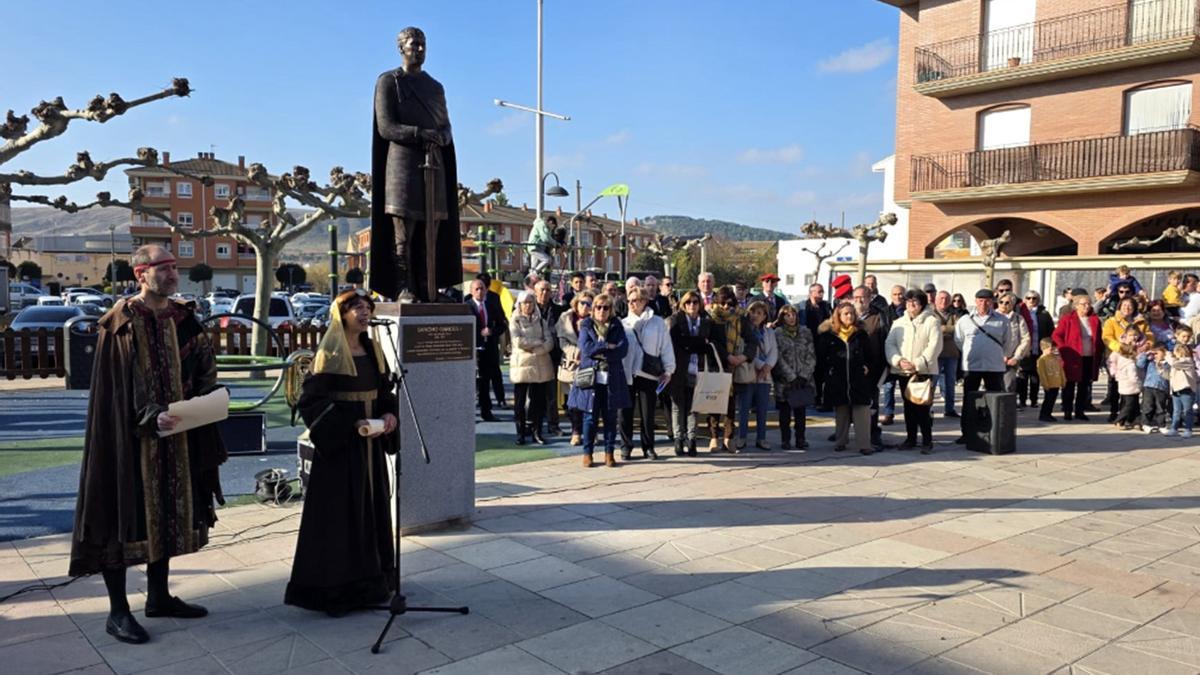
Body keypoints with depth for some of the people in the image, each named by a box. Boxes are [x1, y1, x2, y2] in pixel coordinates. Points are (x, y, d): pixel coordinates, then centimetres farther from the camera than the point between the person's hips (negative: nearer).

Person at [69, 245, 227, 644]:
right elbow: (114, 389, -14)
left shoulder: (183, 320, 7)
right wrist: (150, 418, -24)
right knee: (126, 517, 0)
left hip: (174, 437, 6)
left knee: (165, 514, 14)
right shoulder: (120, 323, -10)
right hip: (129, 438, -6)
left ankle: (159, 597, 28)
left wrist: (204, 401, -6)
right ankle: (117, 612, 11)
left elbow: (202, 372, 13)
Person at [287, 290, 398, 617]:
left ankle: (371, 580, 24)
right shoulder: (330, 353, -10)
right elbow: (311, 399, -14)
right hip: (339, 444, -7)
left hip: (371, 442, 7)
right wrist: (350, 424, -22)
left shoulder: (373, 349, 10)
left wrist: (389, 414, -5)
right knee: (340, 511, -2)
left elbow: (385, 390, 15)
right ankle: (335, 586, 8)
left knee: (372, 506, 12)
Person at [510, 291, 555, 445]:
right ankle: (521, 433, 7)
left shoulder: (541, 321, 12)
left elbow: (549, 343, 0)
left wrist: (532, 349, -12)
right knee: (520, 400, 0)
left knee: (538, 400, 3)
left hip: (540, 365, 2)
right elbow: (518, 341, -10)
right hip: (521, 364, -2)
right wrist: (538, 342, -7)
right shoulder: (515, 321, 5)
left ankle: (537, 432, 10)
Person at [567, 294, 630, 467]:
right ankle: (587, 453, 10)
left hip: (612, 379, 1)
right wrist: (608, 346, -11)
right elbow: (586, 347, -10)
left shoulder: (616, 326, 9)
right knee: (590, 417, 1)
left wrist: (600, 353, -12)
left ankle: (609, 452, 13)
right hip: (590, 377, -1)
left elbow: (623, 349, -6)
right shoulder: (586, 325, 7)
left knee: (610, 417, 5)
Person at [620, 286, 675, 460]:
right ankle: (626, 447, 16)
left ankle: (648, 447, 18)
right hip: (626, 374, 2)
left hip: (648, 374, -1)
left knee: (648, 413, 4)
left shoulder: (658, 323, 1)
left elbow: (666, 348, 3)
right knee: (625, 413, 4)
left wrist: (668, 370, 1)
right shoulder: (624, 324, 7)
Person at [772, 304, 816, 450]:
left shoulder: (805, 332, 9)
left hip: (804, 380, 2)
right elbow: (779, 358, -6)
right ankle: (785, 440, 9)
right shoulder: (777, 334, -1)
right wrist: (791, 377, -10)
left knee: (801, 411, 4)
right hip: (785, 380, -2)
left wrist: (804, 375, -6)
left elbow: (811, 356, 5)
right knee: (785, 411, 2)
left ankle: (800, 439, 12)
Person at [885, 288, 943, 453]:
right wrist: (898, 360, -12)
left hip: (924, 371, -4)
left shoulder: (932, 322, 0)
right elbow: (889, 344, 6)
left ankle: (927, 441, 1)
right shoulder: (898, 323, 13)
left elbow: (934, 347, -9)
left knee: (923, 407, -7)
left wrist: (917, 364, -17)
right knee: (908, 406, 10)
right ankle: (910, 438, 19)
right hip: (902, 372, 4)